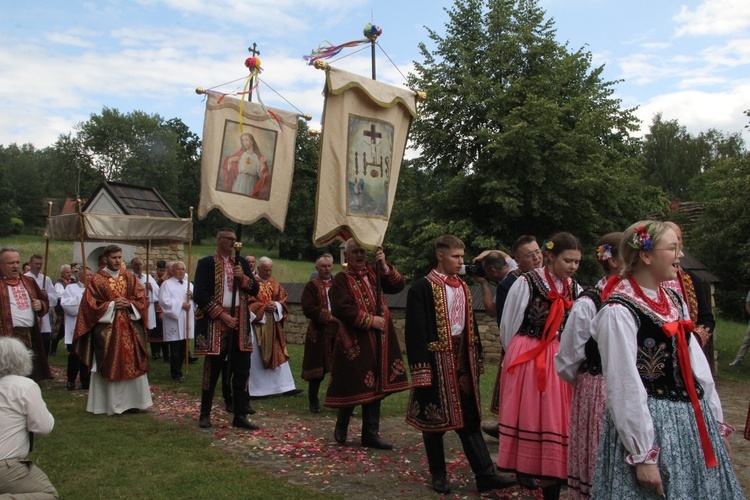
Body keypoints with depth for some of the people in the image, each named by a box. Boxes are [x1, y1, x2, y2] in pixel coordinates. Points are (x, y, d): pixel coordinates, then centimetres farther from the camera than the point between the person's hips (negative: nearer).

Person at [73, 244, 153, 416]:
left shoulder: (130, 278, 9)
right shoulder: (96, 280, -1)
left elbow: (142, 299, 7)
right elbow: (90, 304, -5)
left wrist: (129, 304, -11)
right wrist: (111, 305, -13)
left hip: (130, 329, 3)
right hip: (106, 329, -3)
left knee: (132, 365, 5)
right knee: (109, 367, 0)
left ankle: (131, 401, 14)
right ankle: (110, 403, 10)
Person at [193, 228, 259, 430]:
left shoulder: (242, 263, 12)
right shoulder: (206, 263, -3)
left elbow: (254, 290, 11)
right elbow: (199, 295, -11)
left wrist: (243, 278, -8)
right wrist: (221, 314, -15)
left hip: (240, 323, 5)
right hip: (215, 323, -4)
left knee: (242, 371, 4)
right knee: (212, 370, 4)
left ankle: (240, 415, 13)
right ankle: (205, 414, 18)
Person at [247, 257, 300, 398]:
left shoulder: (275, 284, 13)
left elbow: (283, 300, 10)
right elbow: (249, 302, -11)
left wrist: (276, 305, -11)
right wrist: (264, 307, -19)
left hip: (273, 325, 5)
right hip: (256, 323, -5)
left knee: (278, 354, 5)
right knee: (255, 357, -1)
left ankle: (285, 387, 8)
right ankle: (254, 389, 8)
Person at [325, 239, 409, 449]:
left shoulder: (374, 273, 10)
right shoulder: (341, 280, -6)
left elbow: (398, 286, 2)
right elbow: (341, 309, -17)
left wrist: (384, 266, -12)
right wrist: (371, 320, -16)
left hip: (379, 341, 5)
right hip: (355, 342, -5)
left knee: (375, 387, 9)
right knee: (354, 388, 1)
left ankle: (371, 434, 19)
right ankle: (341, 425, 28)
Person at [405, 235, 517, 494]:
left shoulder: (463, 287, 12)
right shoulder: (423, 288, -10)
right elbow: (416, 332, -14)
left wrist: (476, 360, 14)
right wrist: (421, 367, -17)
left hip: (463, 360, 6)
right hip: (437, 361, -6)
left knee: (470, 420, 9)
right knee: (435, 420, 7)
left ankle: (485, 474, 13)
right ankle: (438, 475, 22)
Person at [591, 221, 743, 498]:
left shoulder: (674, 300, 8)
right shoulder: (618, 310, -18)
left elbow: (696, 361, 12)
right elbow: (624, 385, -18)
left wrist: (717, 422, 12)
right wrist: (643, 454, -16)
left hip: (694, 419, 8)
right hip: (652, 424, -8)